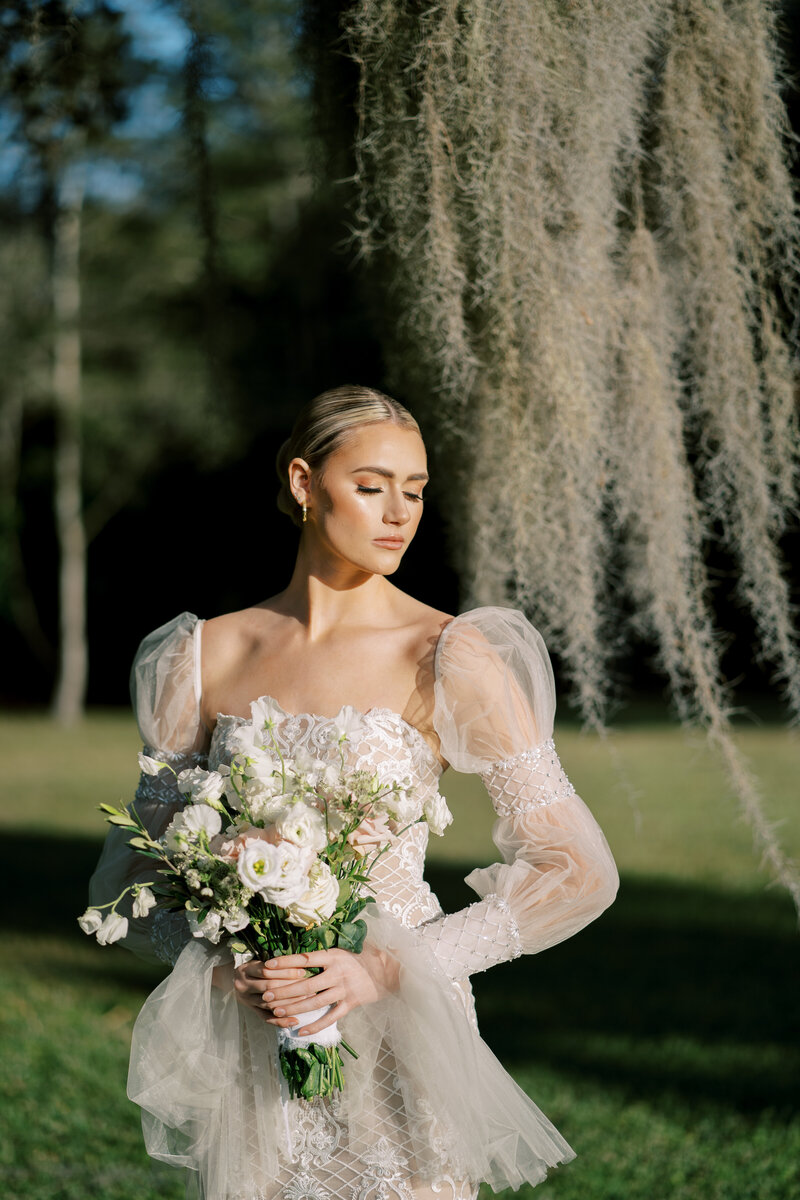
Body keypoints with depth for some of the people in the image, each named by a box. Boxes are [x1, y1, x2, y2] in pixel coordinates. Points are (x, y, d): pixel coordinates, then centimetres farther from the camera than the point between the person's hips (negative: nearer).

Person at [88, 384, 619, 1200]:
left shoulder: (446, 659, -6)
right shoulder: (207, 656, 4)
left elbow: (579, 873, -9)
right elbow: (131, 871, 9)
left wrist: (391, 968, -14)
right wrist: (221, 963, -11)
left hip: (396, 1035, -3)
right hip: (247, 1046, 3)